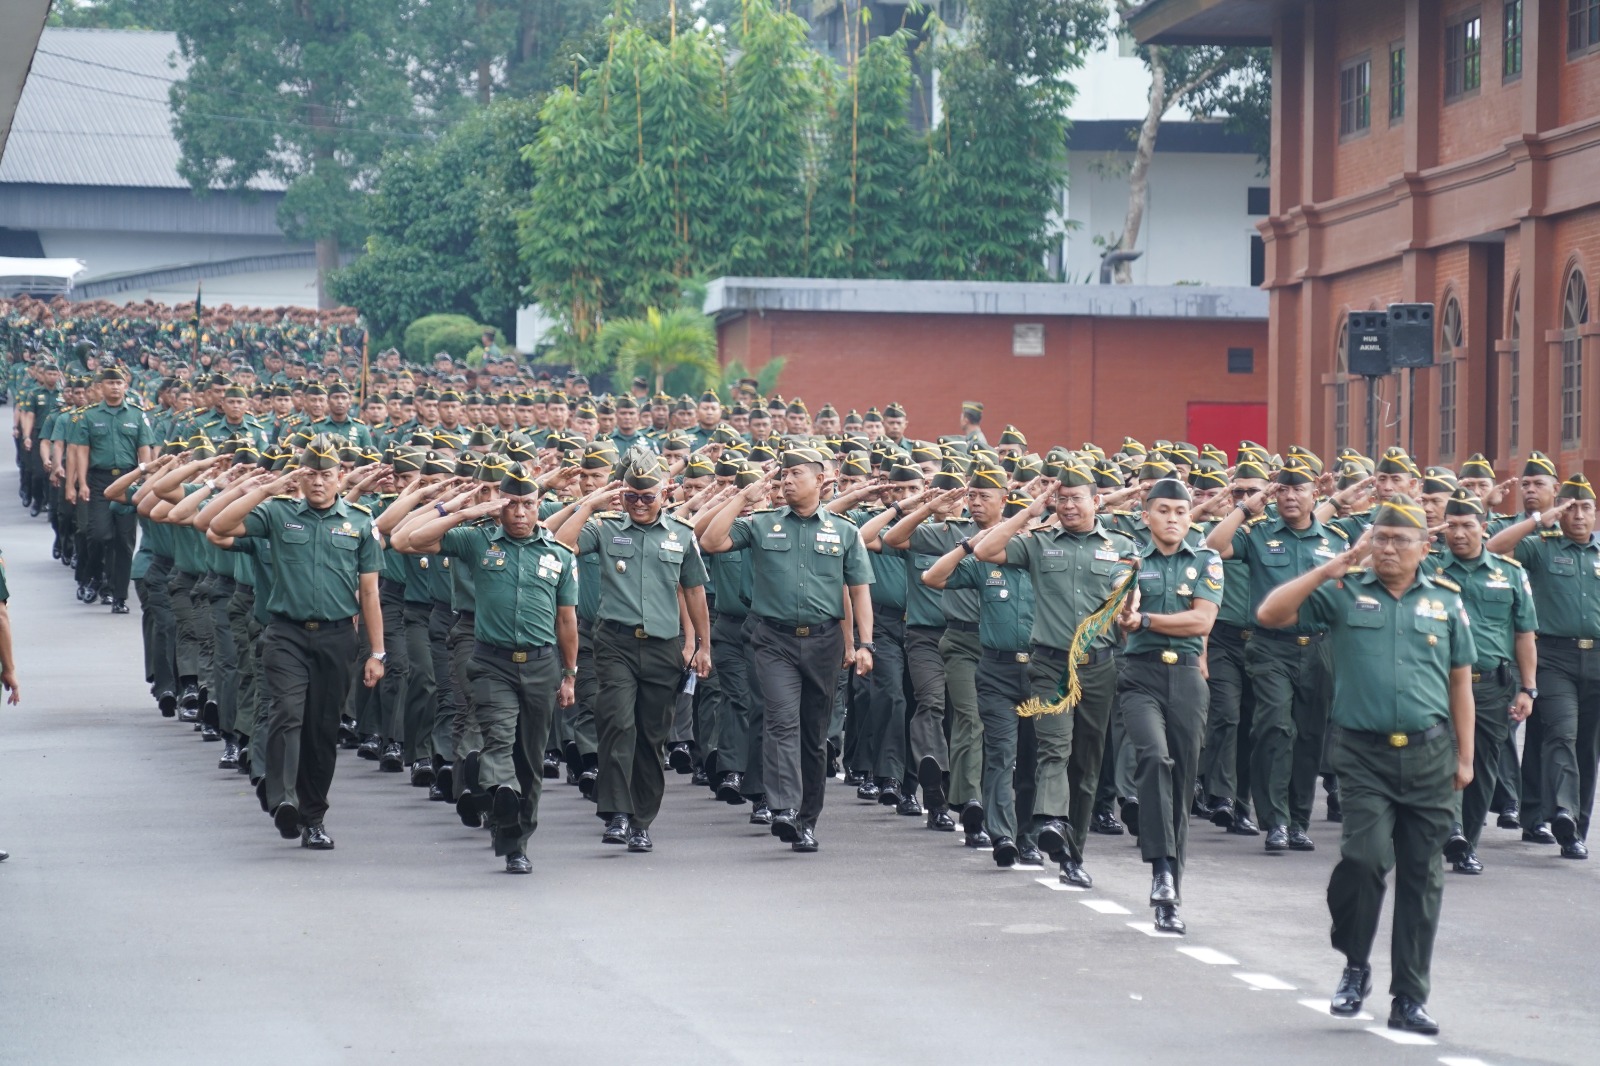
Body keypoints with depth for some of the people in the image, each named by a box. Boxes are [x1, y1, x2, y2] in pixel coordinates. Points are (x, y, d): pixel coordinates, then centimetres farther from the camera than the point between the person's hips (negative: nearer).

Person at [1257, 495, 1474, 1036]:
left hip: (1429, 755, 2)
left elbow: (1459, 682, 12)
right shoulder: (1344, 591, 3)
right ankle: (1355, 966, 7)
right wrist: (1328, 570, -9)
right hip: (1363, 753, -2)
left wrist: (1464, 755, 8)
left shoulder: (1445, 599, 9)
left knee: (1423, 877, 4)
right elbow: (1270, 614, -6)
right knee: (1366, 856, -19)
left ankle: (1409, 999, 12)